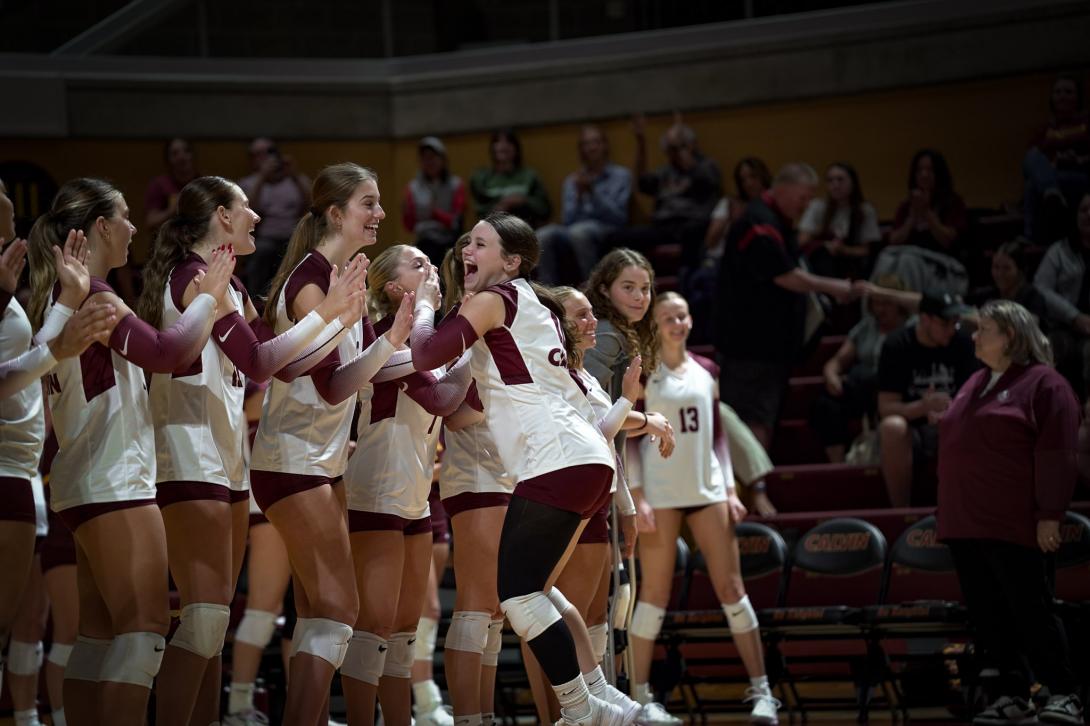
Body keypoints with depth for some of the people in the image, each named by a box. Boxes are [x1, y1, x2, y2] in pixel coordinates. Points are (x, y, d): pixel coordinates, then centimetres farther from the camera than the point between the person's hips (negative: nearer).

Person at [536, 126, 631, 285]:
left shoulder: (621, 175, 8)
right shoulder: (572, 181, 18)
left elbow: (619, 217, -2)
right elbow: (568, 221, 8)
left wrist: (592, 192, -11)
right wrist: (579, 196, -7)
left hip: (608, 232, -3)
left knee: (579, 232, -39)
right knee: (543, 236, -30)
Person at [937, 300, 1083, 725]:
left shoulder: (1043, 384, -6)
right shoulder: (975, 385, 19)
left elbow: (1057, 454, -12)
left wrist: (1049, 515, -18)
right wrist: (952, 515, 21)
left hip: (1015, 526, -8)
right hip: (966, 525, 8)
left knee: (1032, 613, -7)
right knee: (989, 617, 6)